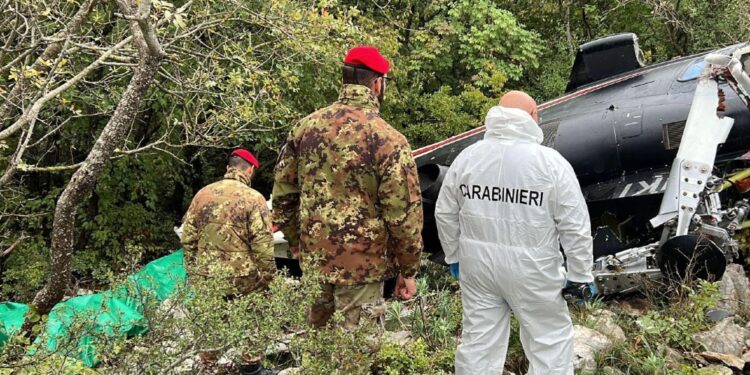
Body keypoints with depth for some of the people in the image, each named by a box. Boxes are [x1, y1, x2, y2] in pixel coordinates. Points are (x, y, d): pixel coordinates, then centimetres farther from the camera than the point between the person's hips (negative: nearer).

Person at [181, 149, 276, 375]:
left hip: (205, 277, 4)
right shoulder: (253, 198, -10)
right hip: (242, 277, -4)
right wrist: (268, 277, -3)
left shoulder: (202, 194, 5)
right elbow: (262, 244, -13)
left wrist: (192, 271, 16)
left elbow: (188, 237, 8)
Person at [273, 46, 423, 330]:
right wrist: (408, 271, 0)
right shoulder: (388, 139, -14)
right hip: (361, 266, -6)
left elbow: (283, 195, 8)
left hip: (312, 261, 6)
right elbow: (404, 213, -12)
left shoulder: (306, 126, 2)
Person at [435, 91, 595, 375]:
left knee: (478, 339, 13)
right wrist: (580, 274, -1)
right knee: (551, 338, 11)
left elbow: (445, 214, 7)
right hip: (530, 269, -4)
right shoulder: (551, 162, -10)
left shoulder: (466, 157, 1)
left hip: (477, 264, 4)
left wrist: (454, 256, 17)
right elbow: (575, 226, -9)